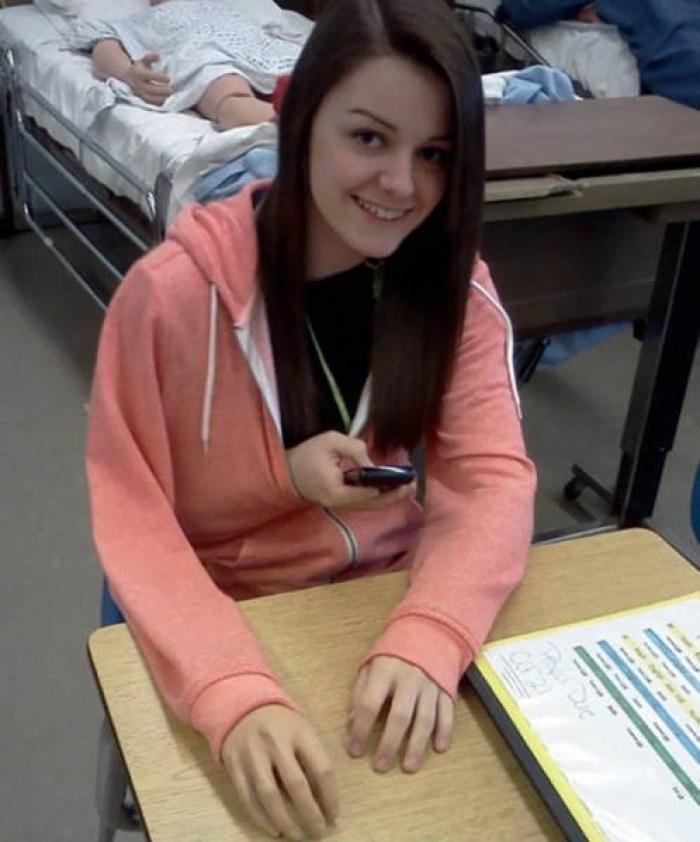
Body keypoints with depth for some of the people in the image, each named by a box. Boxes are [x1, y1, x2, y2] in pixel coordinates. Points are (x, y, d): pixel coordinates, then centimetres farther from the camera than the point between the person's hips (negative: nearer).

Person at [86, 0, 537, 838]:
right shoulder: (171, 294, -18)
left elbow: (494, 478, -15)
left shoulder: (454, 285, -7)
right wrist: (234, 692, -34)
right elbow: (131, 522, -17)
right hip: (232, 621, -2)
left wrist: (425, 638, -34)